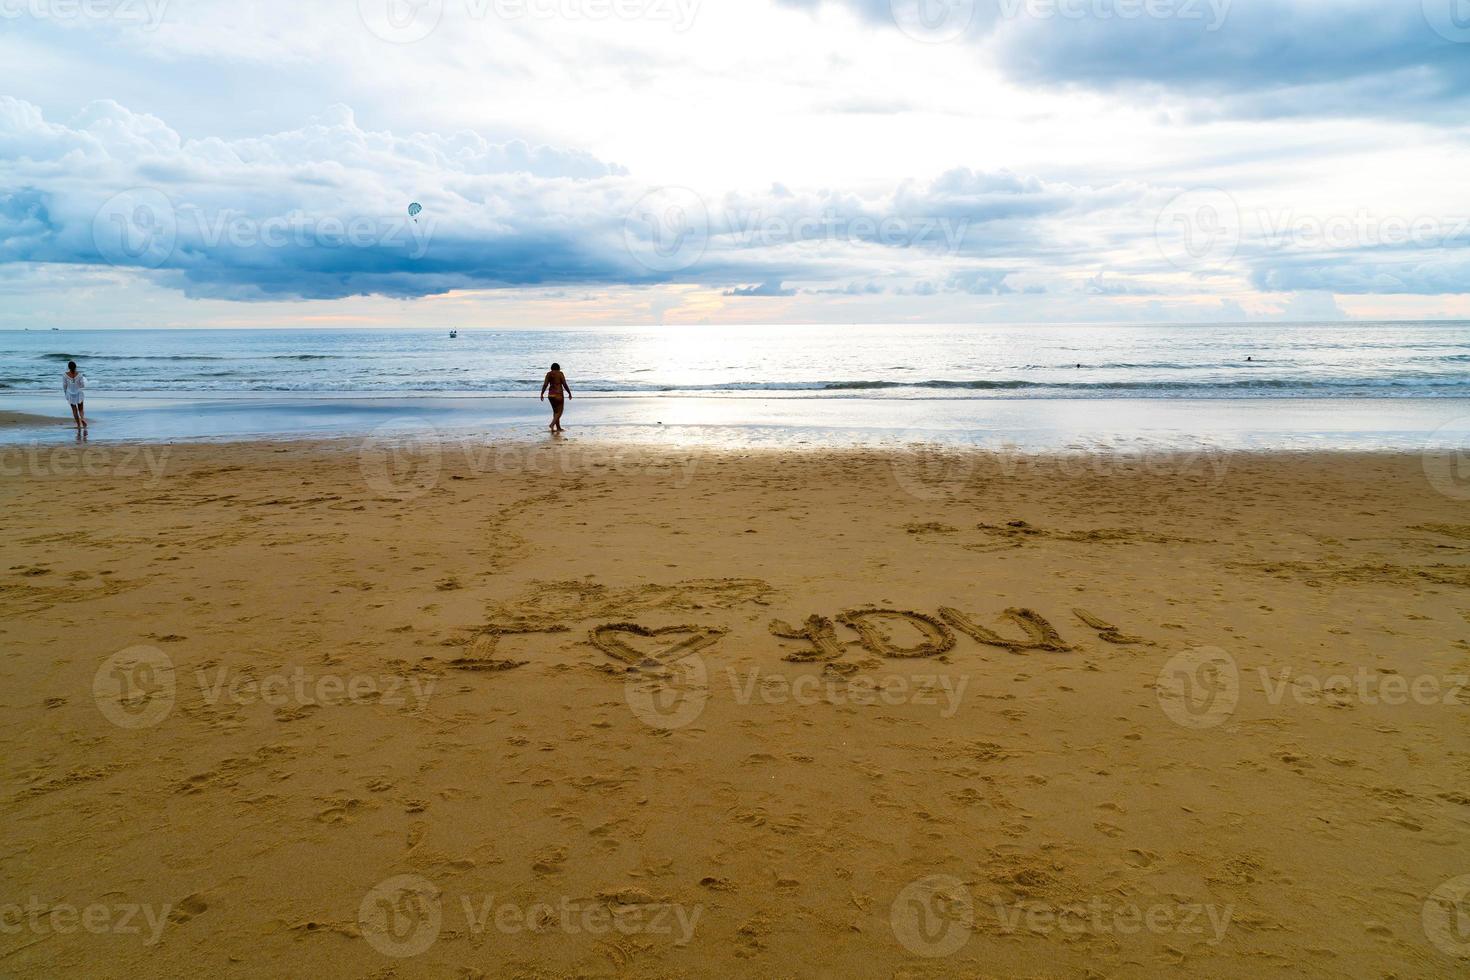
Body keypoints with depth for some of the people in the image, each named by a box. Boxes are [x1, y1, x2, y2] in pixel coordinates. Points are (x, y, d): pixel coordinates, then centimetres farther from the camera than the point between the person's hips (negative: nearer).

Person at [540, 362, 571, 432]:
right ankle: (552, 424, -21)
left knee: (555, 411, 17)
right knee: (559, 412, 0)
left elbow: (545, 384, -2)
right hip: (558, 394, -5)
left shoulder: (548, 374, 4)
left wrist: (542, 394, 3)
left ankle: (558, 428, 19)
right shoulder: (560, 374, -7)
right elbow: (565, 385, -9)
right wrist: (569, 393, 0)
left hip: (550, 394, 5)